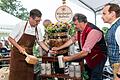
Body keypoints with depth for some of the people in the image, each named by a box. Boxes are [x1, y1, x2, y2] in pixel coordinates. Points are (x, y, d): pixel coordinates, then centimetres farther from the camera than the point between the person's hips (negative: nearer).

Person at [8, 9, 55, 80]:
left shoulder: (38, 29, -1)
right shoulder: (21, 25, -14)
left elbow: (40, 41, 10)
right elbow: (10, 38, -8)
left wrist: (48, 50, -2)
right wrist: (19, 47, -17)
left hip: (29, 55, 4)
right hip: (18, 53, -4)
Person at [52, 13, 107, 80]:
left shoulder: (92, 31, -31)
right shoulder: (80, 30, -5)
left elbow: (84, 52, -31)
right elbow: (72, 39, 11)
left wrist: (68, 58, -21)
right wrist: (58, 48, 9)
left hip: (98, 59, -8)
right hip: (89, 59, 8)